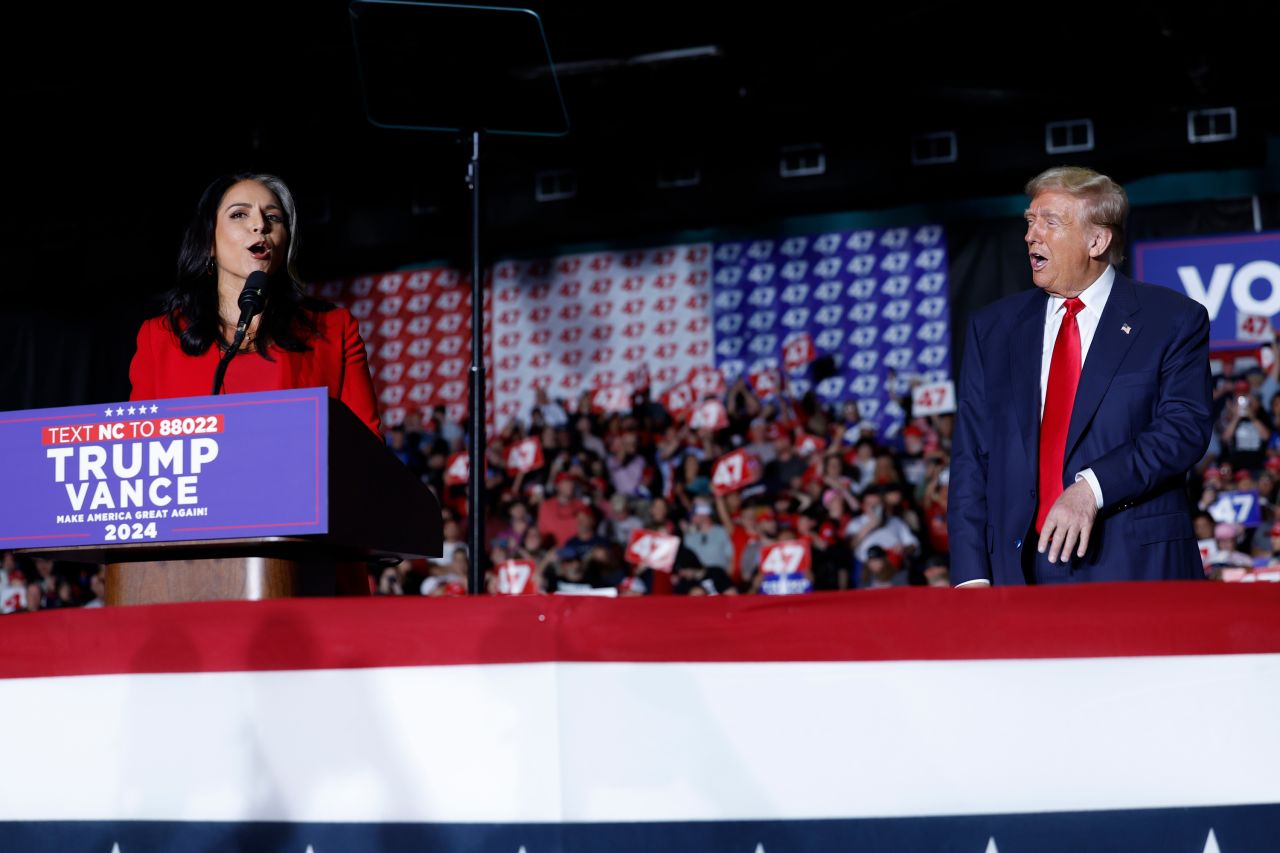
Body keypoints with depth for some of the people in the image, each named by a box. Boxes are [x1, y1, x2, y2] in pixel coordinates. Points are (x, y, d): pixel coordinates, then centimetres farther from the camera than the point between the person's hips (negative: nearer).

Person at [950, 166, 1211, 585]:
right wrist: (971, 573, -3)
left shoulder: (1173, 320, 4)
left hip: (1135, 567, -2)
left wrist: (1093, 487, -23)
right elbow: (970, 456, 7)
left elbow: (1185, 427, -8)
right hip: (1019, 567, 3)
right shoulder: (992, 327, 12)